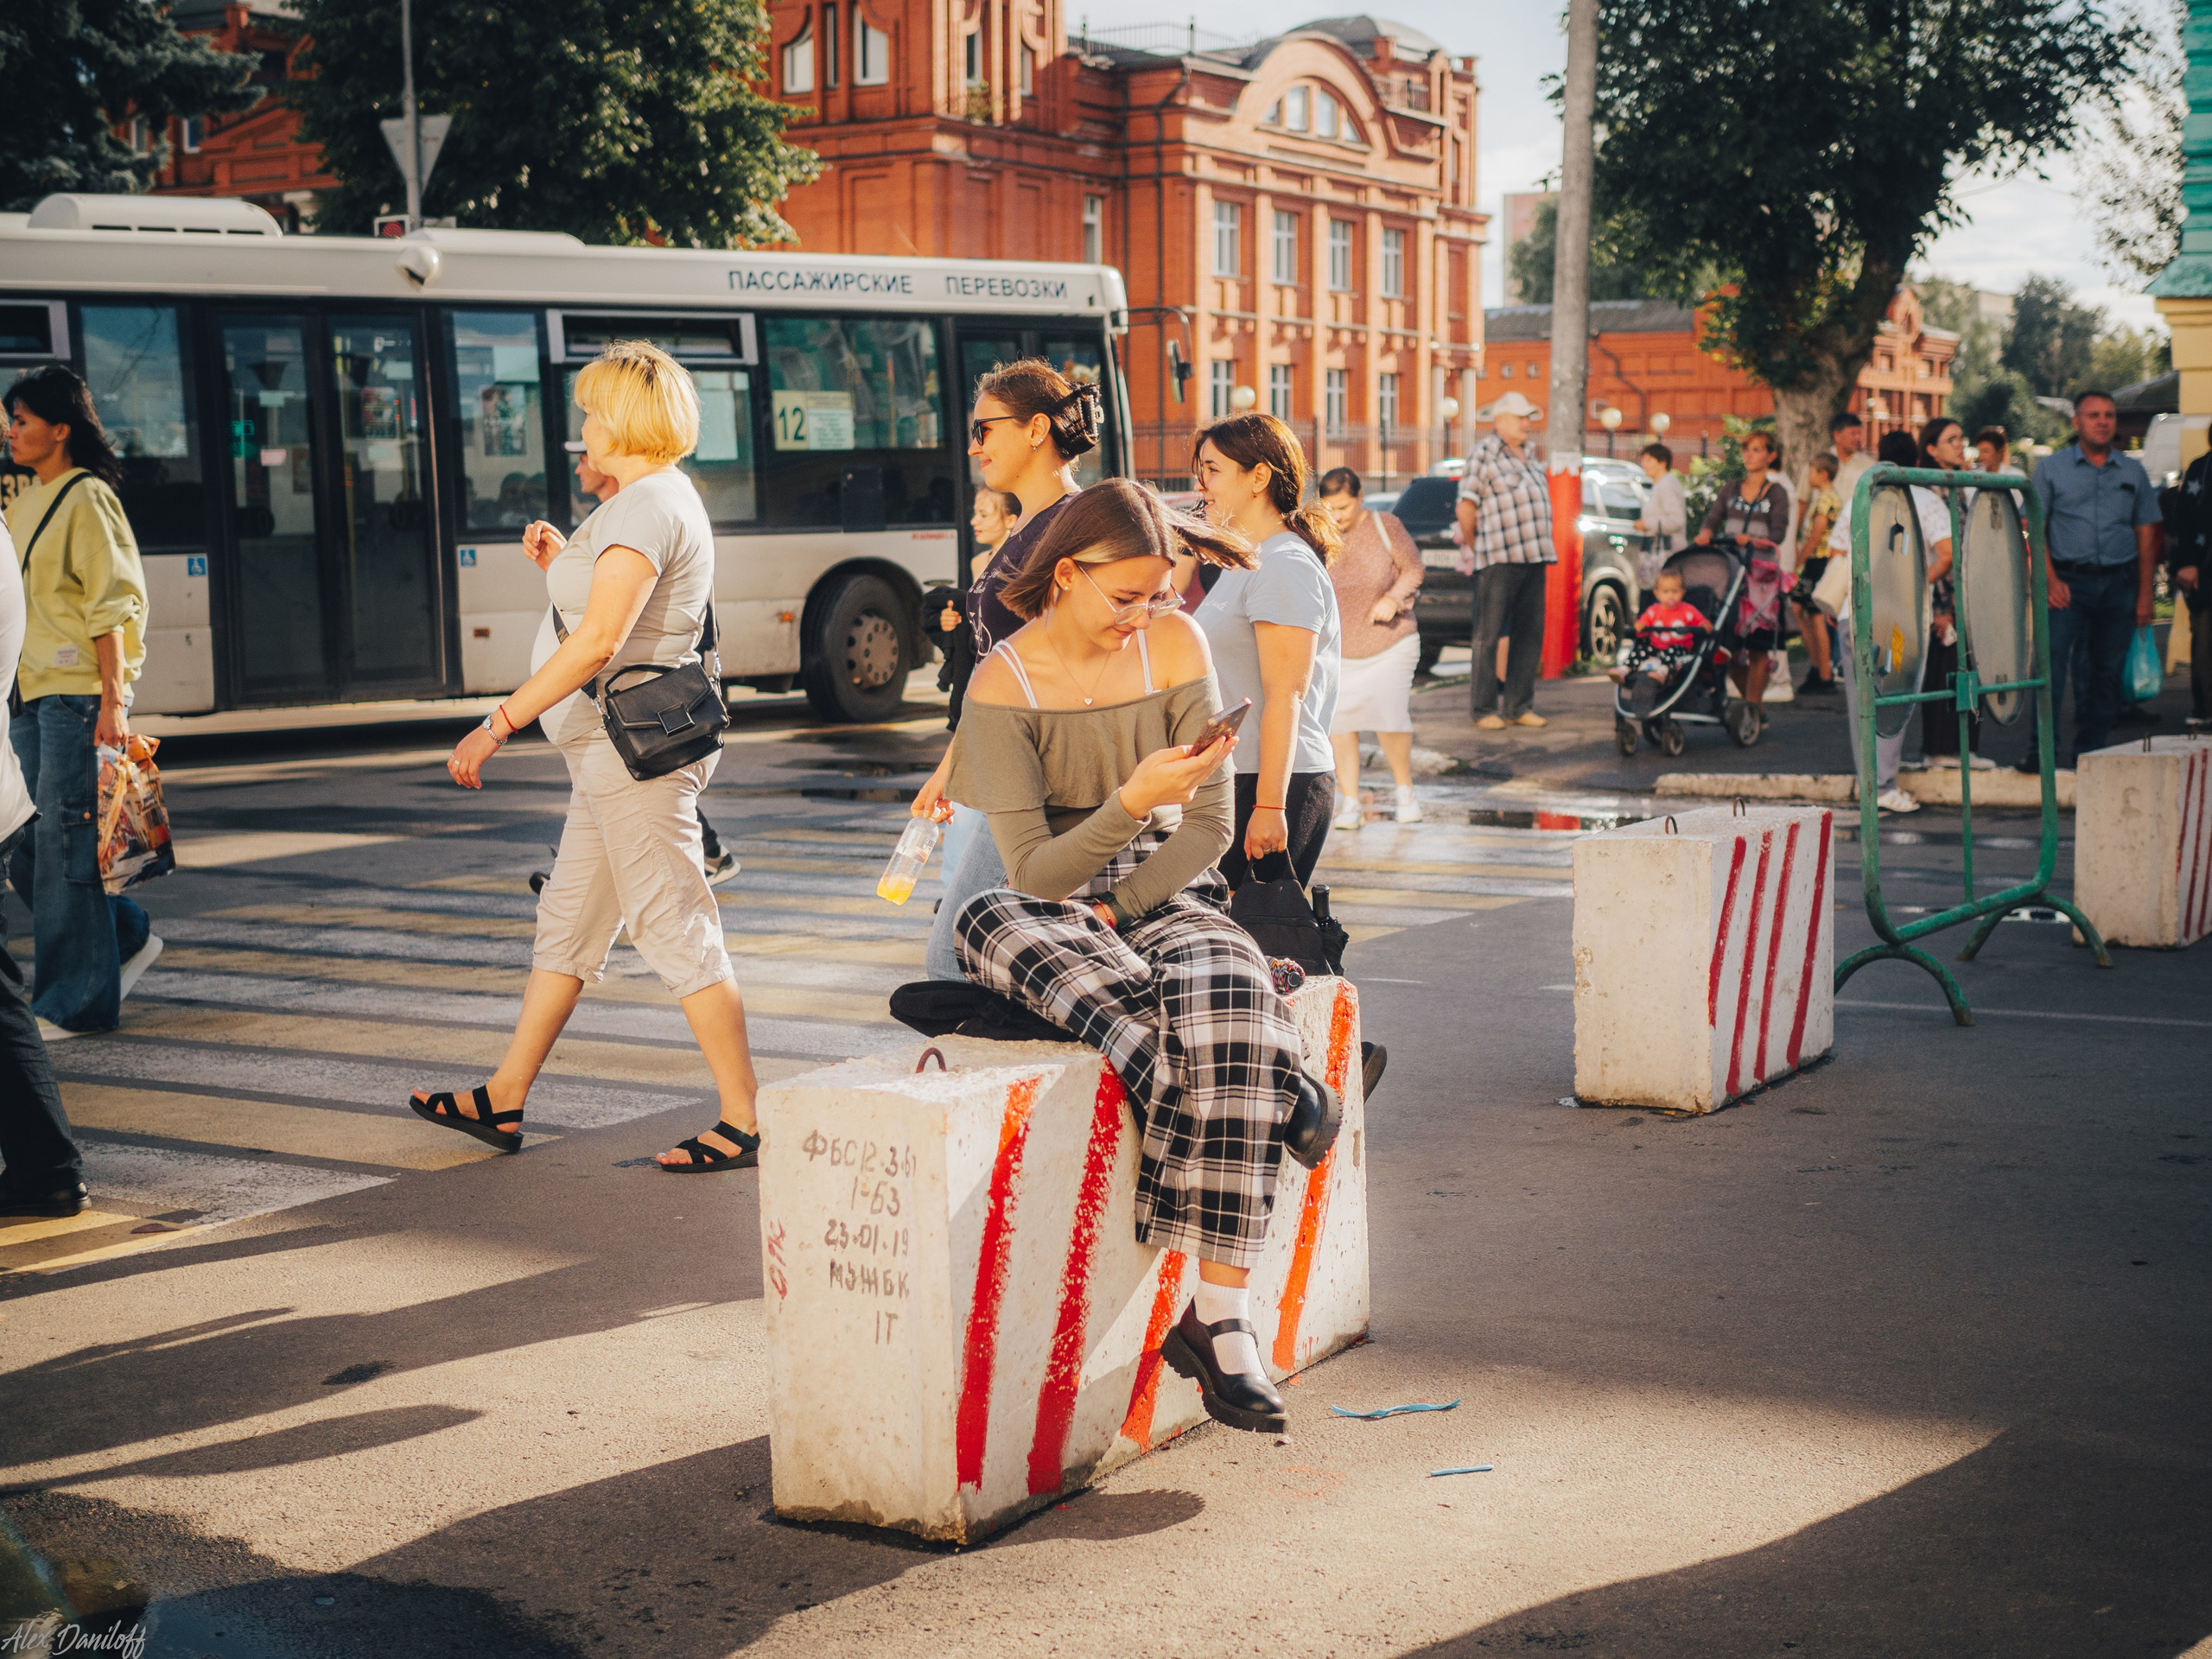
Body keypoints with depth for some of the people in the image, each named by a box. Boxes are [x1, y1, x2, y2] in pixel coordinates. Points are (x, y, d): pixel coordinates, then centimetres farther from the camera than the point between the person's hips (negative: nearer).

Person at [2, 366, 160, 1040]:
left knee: (63, 843, -5)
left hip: (77, 693, -8)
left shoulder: (86, 499, -8)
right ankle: (128, 938, 24)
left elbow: (110, 606, -13)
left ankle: (73, 1002, 2)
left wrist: (112, 699, -18)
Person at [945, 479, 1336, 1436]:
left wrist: (1115, 909, -14)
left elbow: (1211, 827, 0)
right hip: (1043, 910, -1)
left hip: (1160, 893, 1)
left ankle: (1222, 1318, -33)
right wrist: (1135, 800, -30)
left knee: (1231, 999, -32)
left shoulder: (1176, 645, 1)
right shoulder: (1002, 684, -9)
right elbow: (1031, 871, -15)